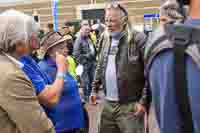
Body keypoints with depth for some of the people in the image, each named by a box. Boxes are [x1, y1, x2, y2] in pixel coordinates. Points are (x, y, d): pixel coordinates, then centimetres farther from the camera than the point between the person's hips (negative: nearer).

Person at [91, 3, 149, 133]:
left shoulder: (138, 39, -13)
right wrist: (95, 88, 14)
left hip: (130, 105, -6)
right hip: (108, 104, 6)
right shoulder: (106, 39, 9)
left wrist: (144, 101, -16)